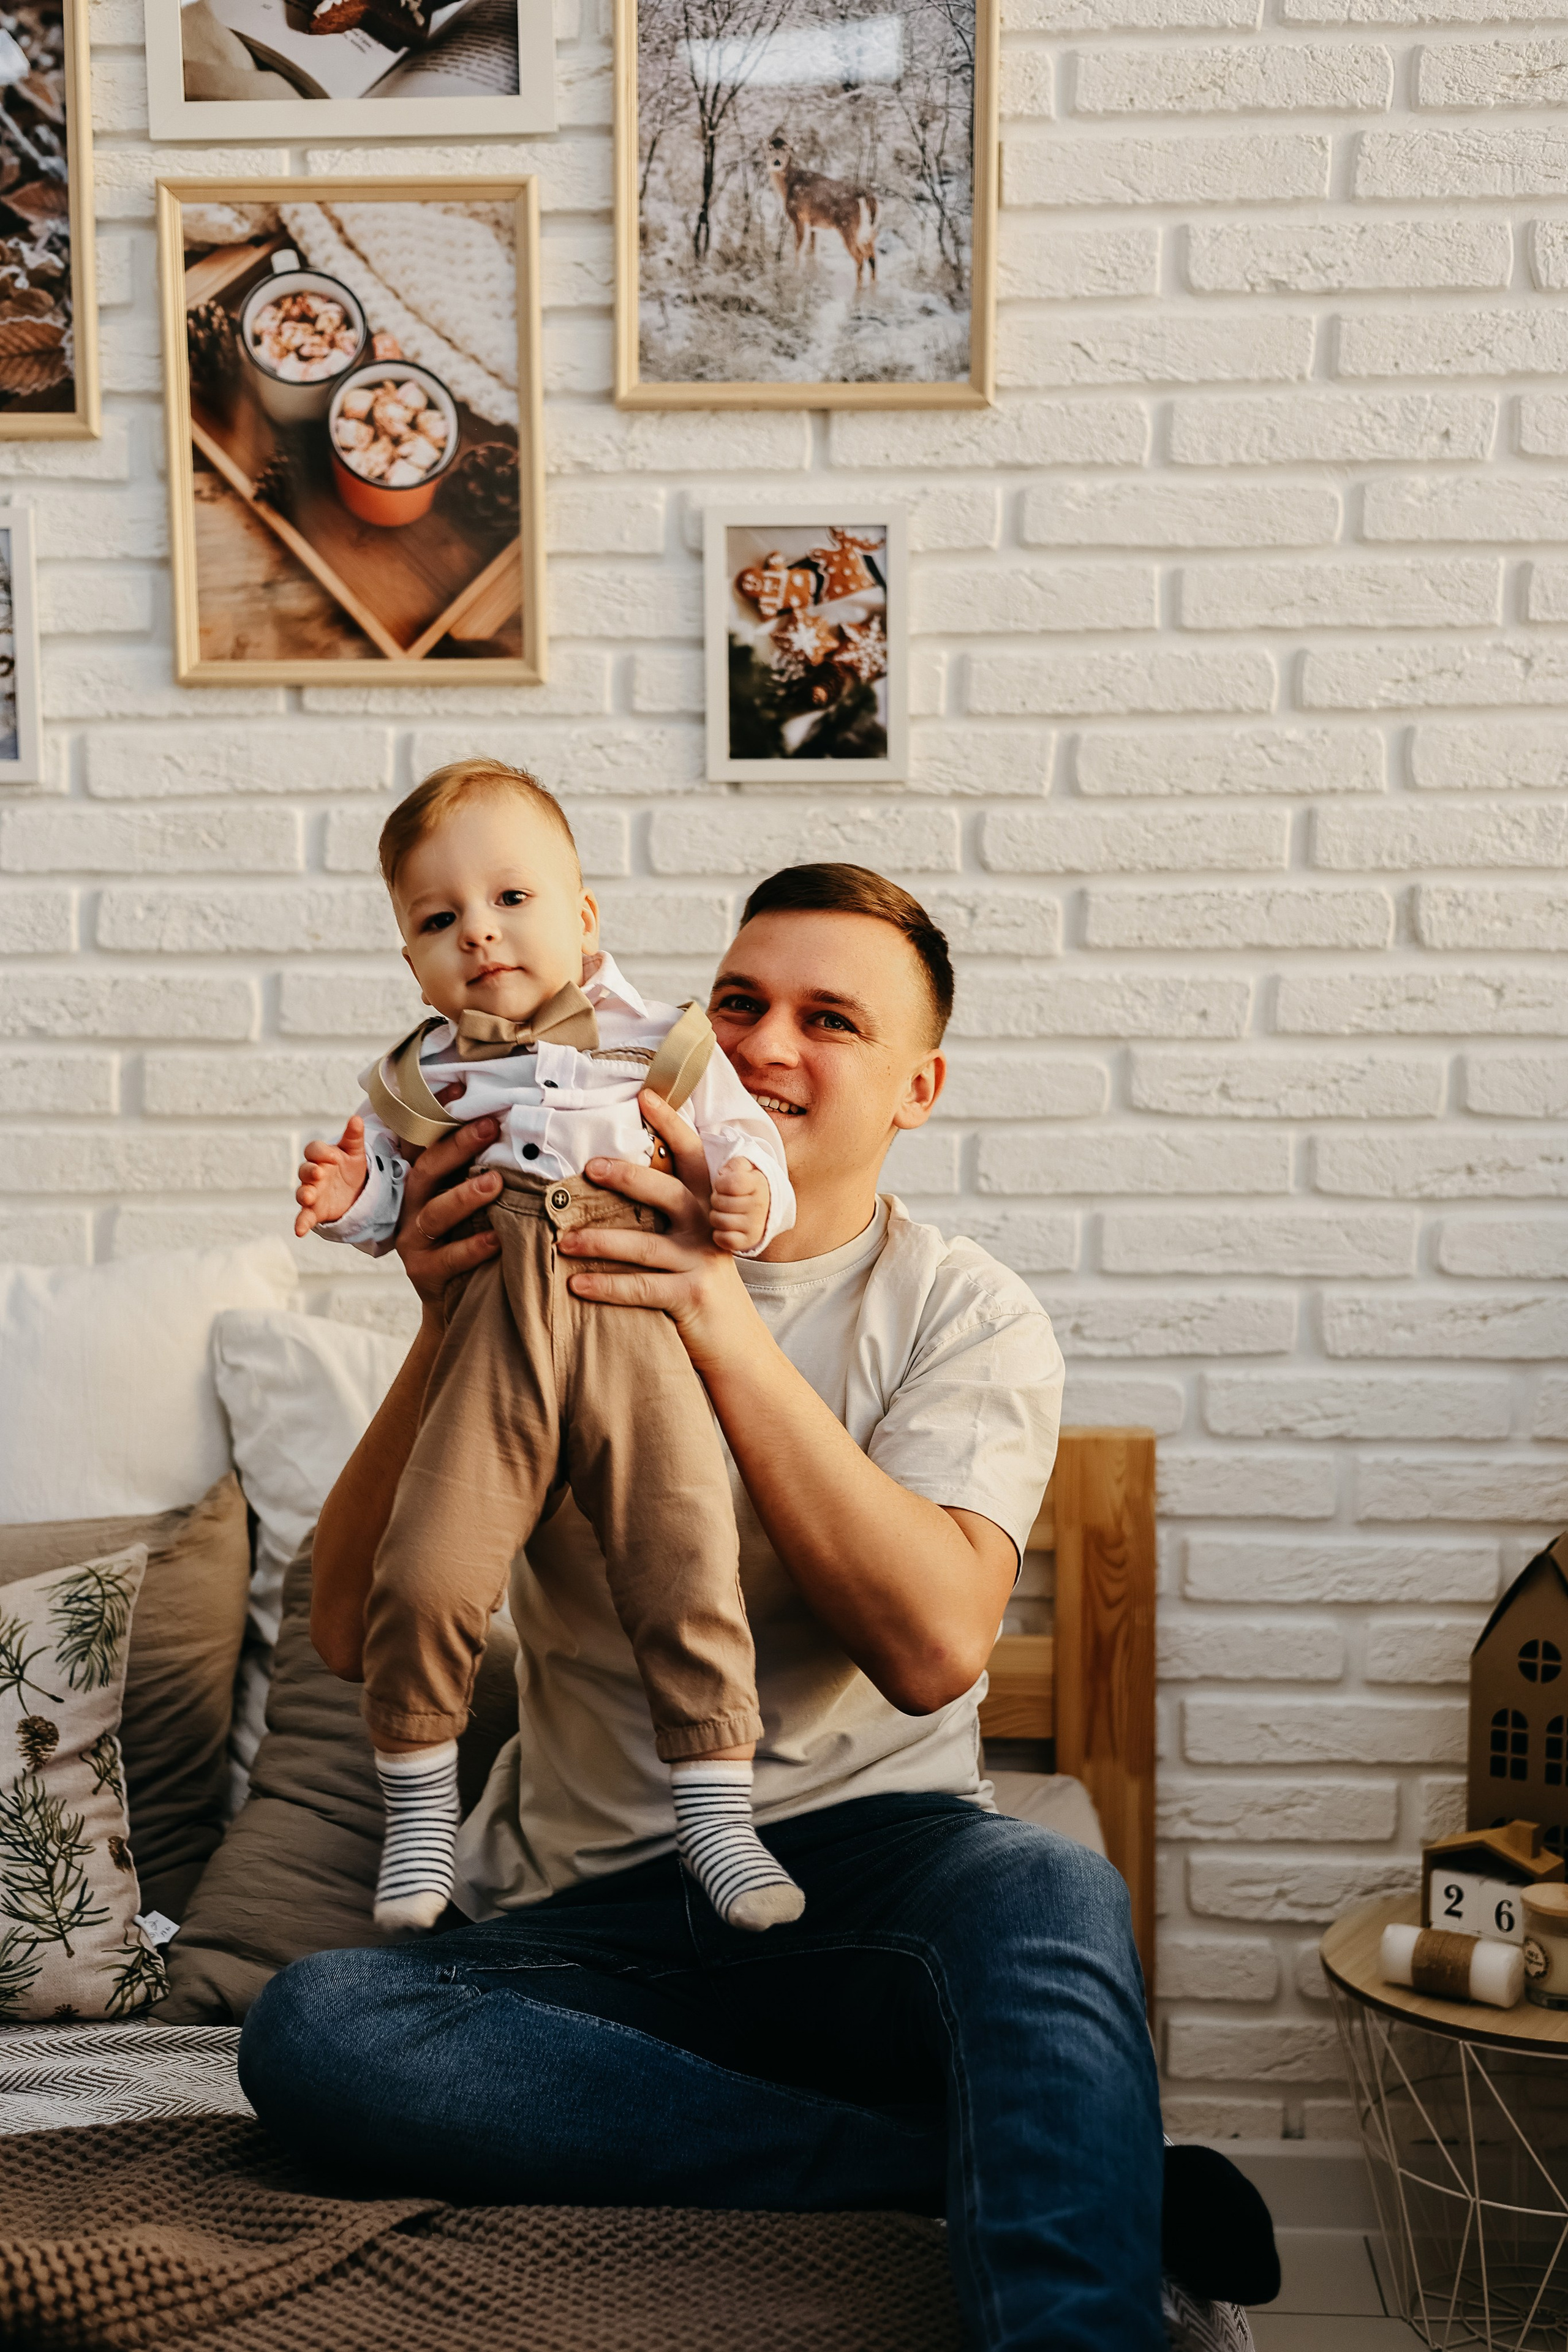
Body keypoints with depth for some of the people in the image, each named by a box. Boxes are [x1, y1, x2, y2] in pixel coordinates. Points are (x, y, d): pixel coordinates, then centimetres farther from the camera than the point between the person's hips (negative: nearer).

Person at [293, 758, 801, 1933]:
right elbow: (389, 1192, 23)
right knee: (423, 1579, -10)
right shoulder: (416, 1076, 16)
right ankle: (420, 1805, 14)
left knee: (689, 1576, -6)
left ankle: (716, 1812, 11)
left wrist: (750, 1196, -9)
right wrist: (347, 1197, 0)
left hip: (640, 1339, -1)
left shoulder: (660, 1043, 11)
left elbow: (744, 1137, 13)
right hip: (492, 1350, 1)